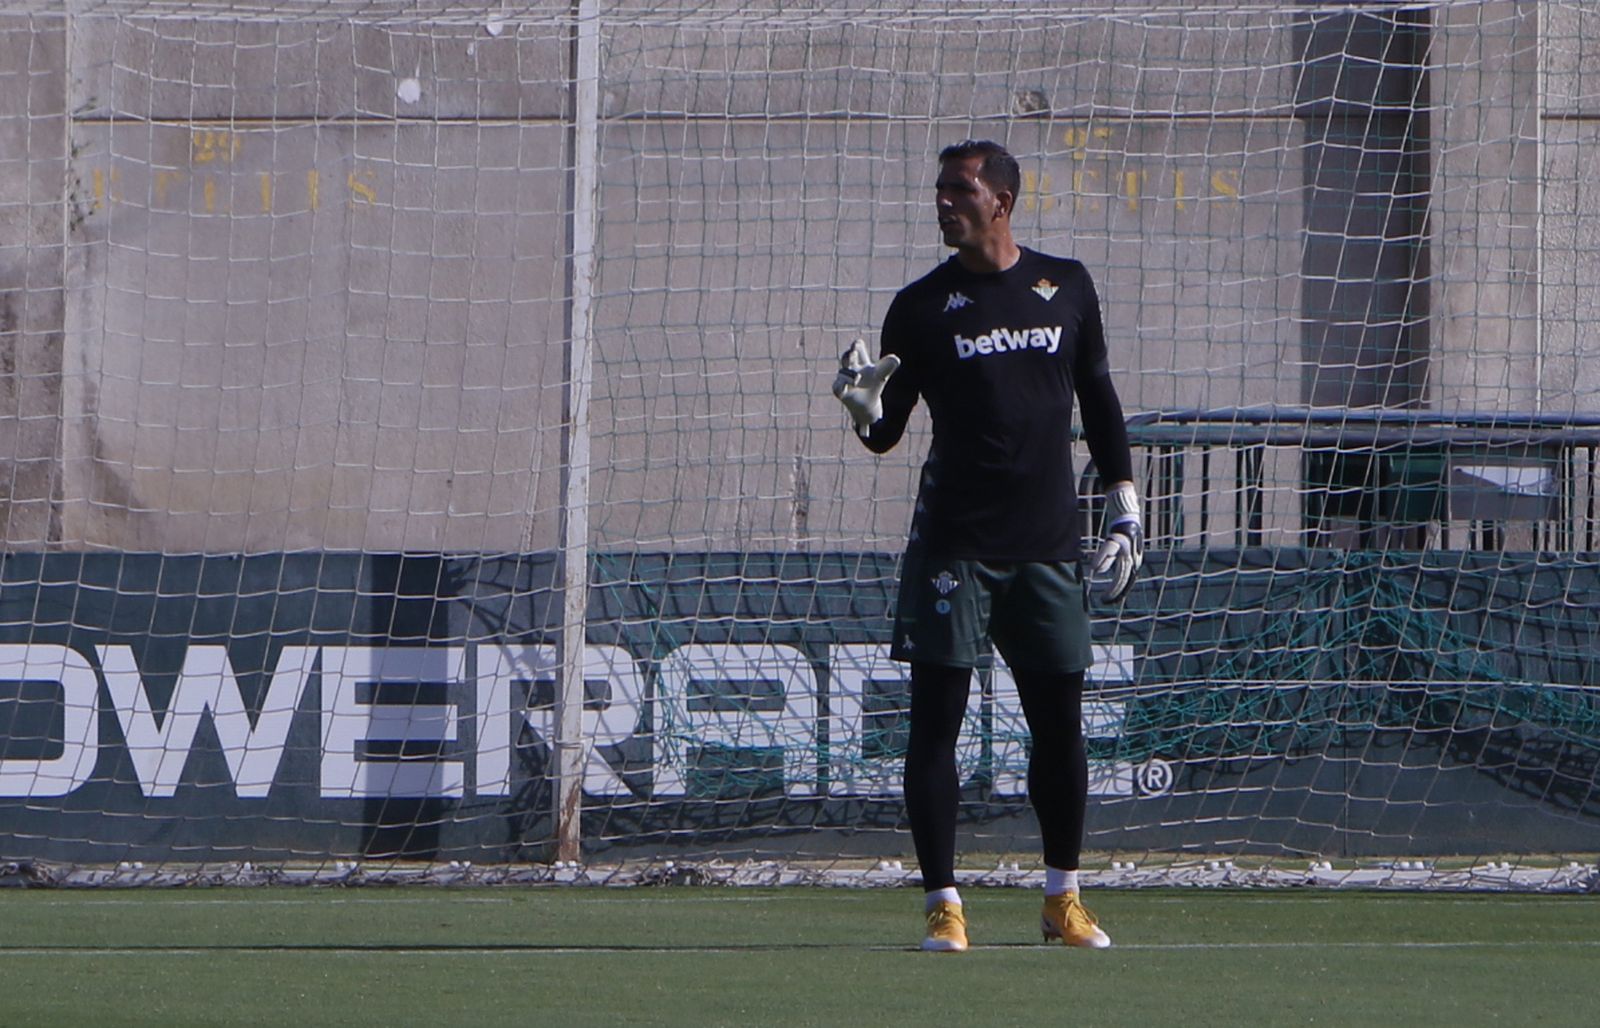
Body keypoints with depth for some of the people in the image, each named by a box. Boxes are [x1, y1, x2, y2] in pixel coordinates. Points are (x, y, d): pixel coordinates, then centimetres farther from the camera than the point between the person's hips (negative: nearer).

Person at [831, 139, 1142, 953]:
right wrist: (863, 407, -20)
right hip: (953, 542, -2)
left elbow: (1097, 398, 16)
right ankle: (943, 904, -1)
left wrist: (1125, 507, 13)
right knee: (935, 716, -5)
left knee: (1059, 720, 6)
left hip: (1047, 546, 2)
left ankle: (1062, 899, 18)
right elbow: (886, 431, 2)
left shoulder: (1066, 287, 8)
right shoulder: (922, 306, 2)